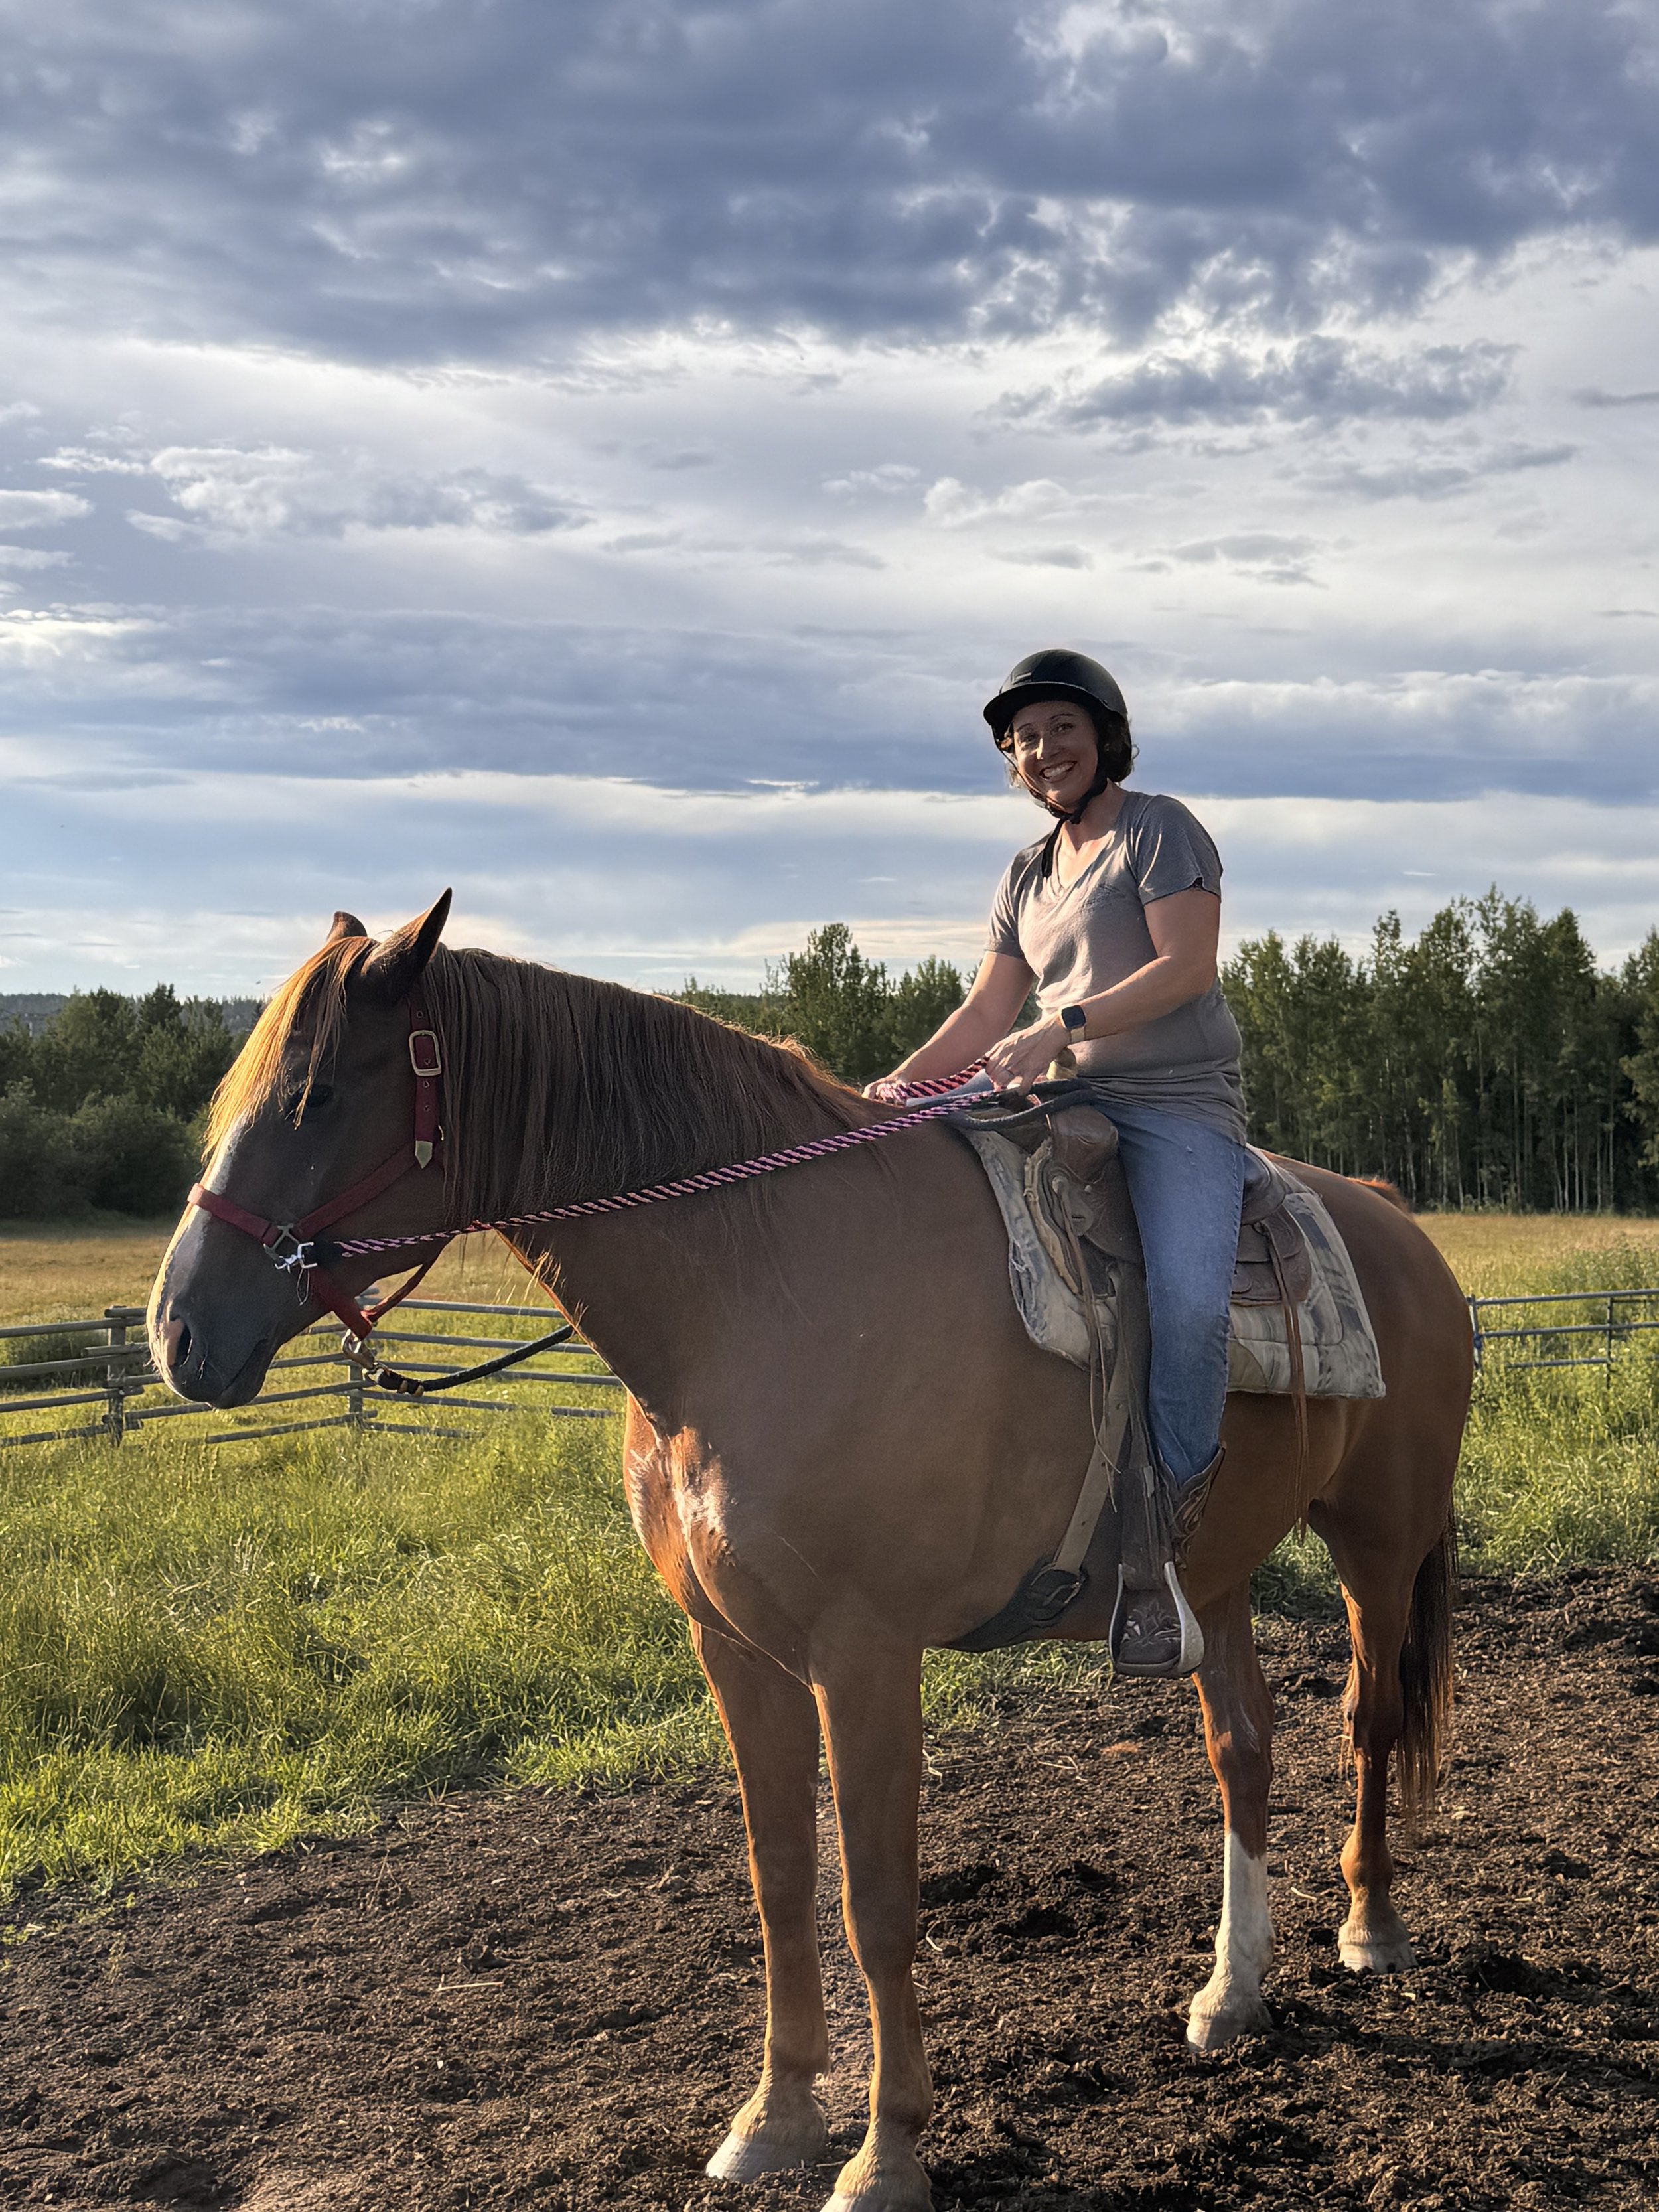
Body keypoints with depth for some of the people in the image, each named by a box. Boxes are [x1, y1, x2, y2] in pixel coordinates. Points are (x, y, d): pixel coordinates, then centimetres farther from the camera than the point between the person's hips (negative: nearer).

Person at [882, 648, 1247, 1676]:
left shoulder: (1162, 829, 1)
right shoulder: (1027, 876, 22)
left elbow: (1187, 968, -12)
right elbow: (987, 1013, 18)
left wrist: (1061, 1027, -23)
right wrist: (898, 1087, 2)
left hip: (1180, 1107, -7)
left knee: (1188, 1299, -32)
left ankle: (1158, 1545, -22)